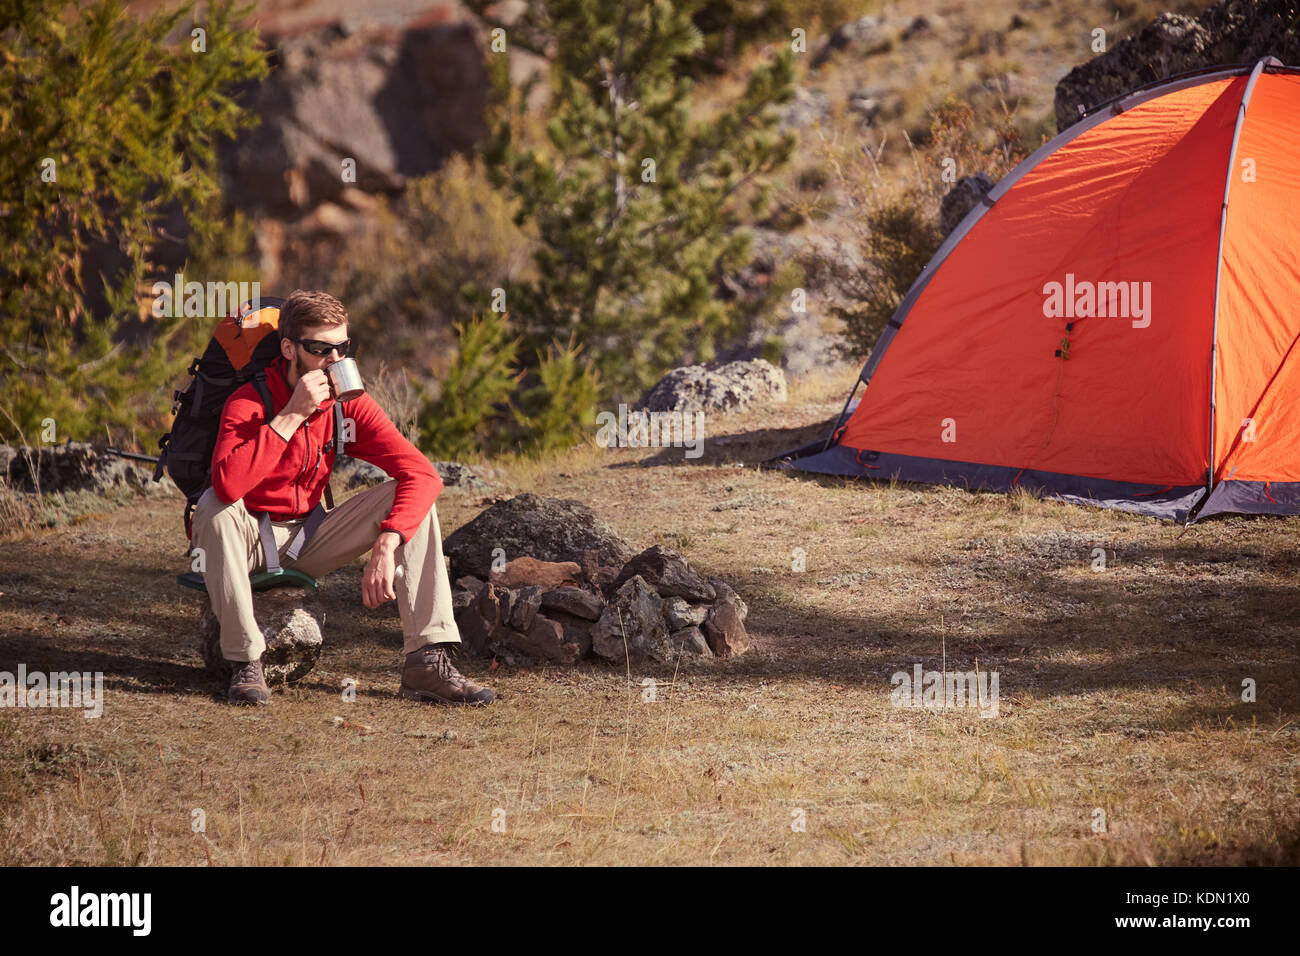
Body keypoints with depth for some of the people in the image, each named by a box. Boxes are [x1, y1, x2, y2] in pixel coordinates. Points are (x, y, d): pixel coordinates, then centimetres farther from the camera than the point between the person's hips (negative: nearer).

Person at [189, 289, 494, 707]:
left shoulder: (350, 406, -7)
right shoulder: (247, 404, -20)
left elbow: (422, 473, -18)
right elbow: (227, 484, -40)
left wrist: (386, 544, -33)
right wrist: (292, 415, -35)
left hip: (309, 539, 4)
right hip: (251, 539, -4)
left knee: (412, 497, -14)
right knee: (215, 506, -37)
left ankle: (427, 661, -21)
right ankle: (245, 663, -28)